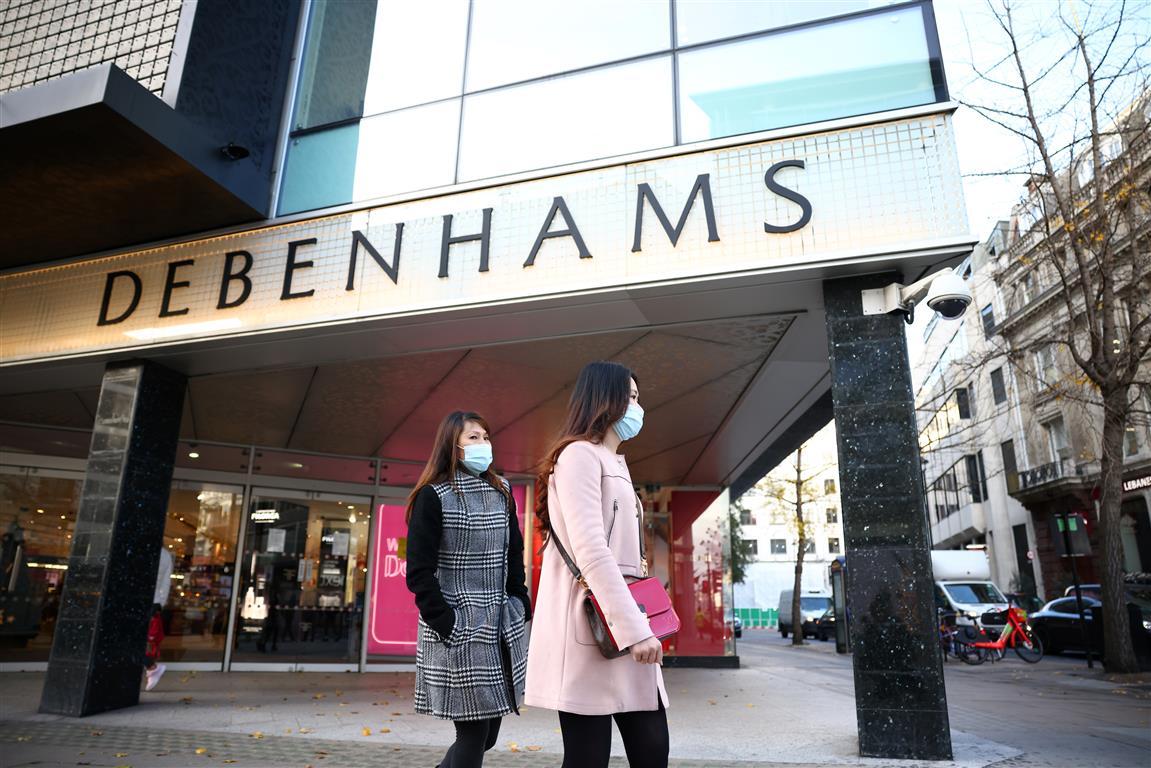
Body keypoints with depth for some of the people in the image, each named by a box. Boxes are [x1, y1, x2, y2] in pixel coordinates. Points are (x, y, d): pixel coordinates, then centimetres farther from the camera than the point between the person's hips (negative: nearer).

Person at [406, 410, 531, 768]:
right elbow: (419, 572, -10)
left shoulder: (501, 492, 11)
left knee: (489, 732, 10)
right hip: (459, 628, -6)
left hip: (502, 625, 6)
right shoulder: (433, 496, -7)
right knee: (473, 732, -2)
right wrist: (447, 625, -14)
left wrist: (521, 610, 8)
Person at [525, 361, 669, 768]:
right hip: (589, 630, -9)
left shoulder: (614, 464, 23)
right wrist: (635, 629, -22)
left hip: (619, 626, 9)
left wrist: (638, 623, 17)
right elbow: (589, 551, -19)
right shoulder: (580, 455, -8)